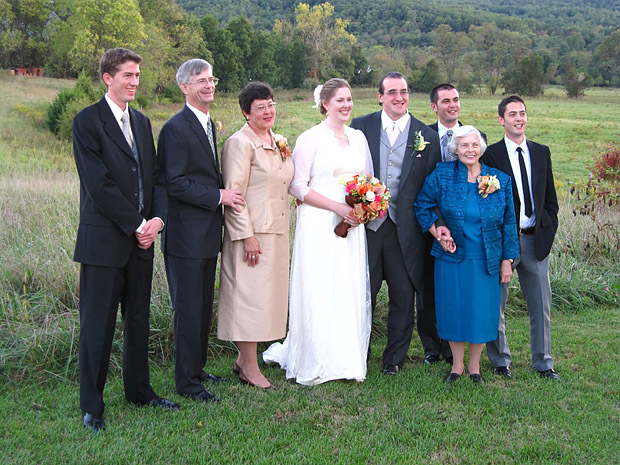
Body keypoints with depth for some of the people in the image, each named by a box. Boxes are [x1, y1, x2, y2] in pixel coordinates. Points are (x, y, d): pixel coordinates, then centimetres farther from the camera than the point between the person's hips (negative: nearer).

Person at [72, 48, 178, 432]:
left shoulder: (142, 122, 15)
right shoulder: (87, 122, -7)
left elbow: (155, 176, 13)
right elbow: (99, 184, -14)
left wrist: (157, 219, -4)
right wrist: (137, 225, -13)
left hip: (141, 240, 6)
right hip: (104, 240, -6)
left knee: (139, 320, 14)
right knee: (98, 325, 1)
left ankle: (139, 390, 28)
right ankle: (92, 406, 12)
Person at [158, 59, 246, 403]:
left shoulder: (208, 123, 15)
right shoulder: (176, 128, -14)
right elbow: (174, 183, -19)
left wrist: (225, 193, 4)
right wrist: (218, 196, -17)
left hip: (207, 232, 9)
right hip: (187, 235, -9)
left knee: (204, 307, 16)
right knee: (189, 309, -1)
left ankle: (196, 369, 29)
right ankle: (187, 381, 10)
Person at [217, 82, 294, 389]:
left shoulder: (277, 141, 15)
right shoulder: (240, 143, -11)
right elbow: (234, 193, -16)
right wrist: (247, 235, -20)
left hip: (276, 231, 9)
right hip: (252, 232, -9)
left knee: (267, 294, 12)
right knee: (249, 294, -3)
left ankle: (244, 359, 23)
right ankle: (250, 368, 6)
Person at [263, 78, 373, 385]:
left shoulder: (358, 137, 13)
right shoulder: (311, 139, -5)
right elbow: (297, 186, -9)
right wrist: (339, 207, -15)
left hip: (352, 226, 6)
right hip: (319, 225, -6)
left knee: (351, 291, 6)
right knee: (320, 292, -4)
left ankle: (346, 358, 17)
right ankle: (318, 363, 9)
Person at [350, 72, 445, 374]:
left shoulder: (427, 136, 5)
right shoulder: (360, 127, 3)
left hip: (405, 229, 1)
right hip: (365, 222, 0)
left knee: (404, 295, 7)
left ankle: (395, 357, 23)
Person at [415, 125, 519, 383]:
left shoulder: (500, 180, -1)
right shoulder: (442, 175, -4)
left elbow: (508, 223, 4)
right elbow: (422, 206, 7)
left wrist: (507, 260, 3)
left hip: (486, 260, 1)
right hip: (452, 256, 0)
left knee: (482, 312, 5)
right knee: (453, 310, 6)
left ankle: (474, 365, 25)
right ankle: (457, 364, 25)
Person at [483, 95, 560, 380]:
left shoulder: (542, 152, 10)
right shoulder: (491, 154, -5)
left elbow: (550, 196, 14)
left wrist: (549, 229, 6)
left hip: (536, 239, 4)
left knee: (541, 304, 8)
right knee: (496, 303, 6)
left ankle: (543, 362, 22)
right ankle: (500, 360, 23)